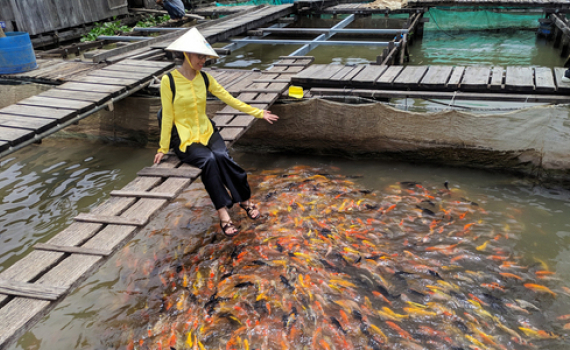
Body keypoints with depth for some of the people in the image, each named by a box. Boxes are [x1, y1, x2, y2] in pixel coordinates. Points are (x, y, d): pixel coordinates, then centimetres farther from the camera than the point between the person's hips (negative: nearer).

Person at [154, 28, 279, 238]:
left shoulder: (204, 78, 6)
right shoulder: (169, 81, -7)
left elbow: (230, 99, 10)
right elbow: (167, 116, -5)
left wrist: (259, 113, 10)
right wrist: (163, 148, -4)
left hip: (207, 132, 3)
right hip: (185, 140, -3)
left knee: (221, 156, -29)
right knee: (209, 159, -32)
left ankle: (245, 199, -15)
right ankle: (223, 213, -28)